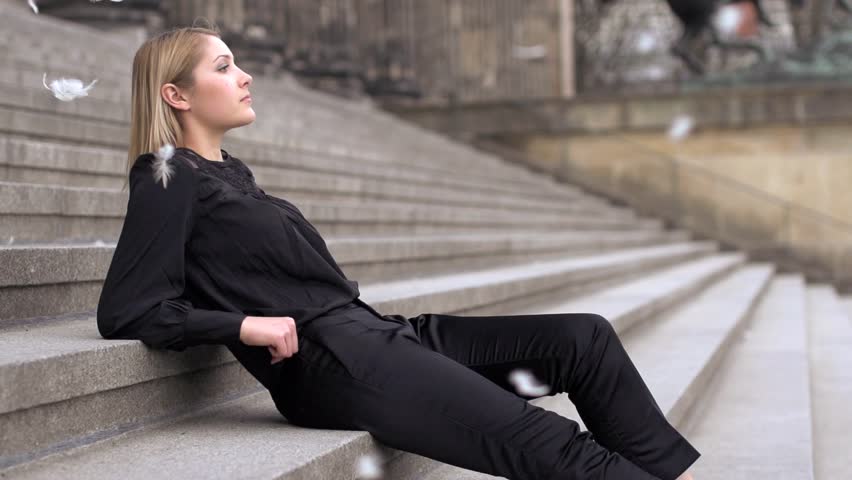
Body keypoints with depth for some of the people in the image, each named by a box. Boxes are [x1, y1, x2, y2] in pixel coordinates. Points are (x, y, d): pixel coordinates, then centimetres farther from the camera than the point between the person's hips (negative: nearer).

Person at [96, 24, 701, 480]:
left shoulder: (230, 172, 22)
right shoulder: (170, 183, -3)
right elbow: (123, 311, -12)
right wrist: (246, 325, -16)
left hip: (369, 330, 9)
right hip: (322, 363, -9)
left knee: (584, 338, 0)